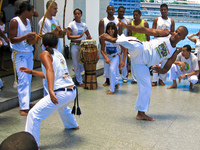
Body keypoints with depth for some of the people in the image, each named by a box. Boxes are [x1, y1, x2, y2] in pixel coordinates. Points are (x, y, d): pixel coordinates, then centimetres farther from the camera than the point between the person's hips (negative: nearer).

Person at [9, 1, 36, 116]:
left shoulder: (28, 21, 12)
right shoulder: (15, 21, -10)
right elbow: (12, 39, -14)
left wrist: (33, 38, -1)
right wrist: (26, 36, -25)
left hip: (29, 53, 7)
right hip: (19, 54, -7)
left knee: (28, 79, 9)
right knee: (23, 80, -11)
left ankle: (27, 102, 19)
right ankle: (23, 107, -9)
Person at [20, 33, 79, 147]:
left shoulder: (45, 54, -4)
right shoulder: (59, 54, 18)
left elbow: (50, 71, -23)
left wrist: (51, 91, -34)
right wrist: (31, 72, 25)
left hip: (61, 94, -8)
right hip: (73, 91, 9)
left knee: (34, 114, -5)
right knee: (61, 106, 41)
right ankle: (72, 125, 64)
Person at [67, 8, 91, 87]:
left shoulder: (84, 25, 9)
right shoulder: (71, 24, -3)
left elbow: (88, 35, 17)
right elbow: (69, 36, -12)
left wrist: (88, 37, -7)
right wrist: (79, 37, -21)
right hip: (75, 46, -4)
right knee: (76, 64, 0)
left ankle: (76, 70, 33)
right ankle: (80, 82, 11)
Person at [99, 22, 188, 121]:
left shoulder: (174, 54, 12)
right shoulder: (165, 34, 4)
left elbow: (166, 70, 12)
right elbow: (145, 30, -2)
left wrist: (160, 70, -15)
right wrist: (126, 26, -13)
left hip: (142, 64, 4)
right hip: (138, 53, -4)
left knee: (146, 87, 0)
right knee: (138, 46, -41)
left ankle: (141, 113, 14)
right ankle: (113, 39, -21)